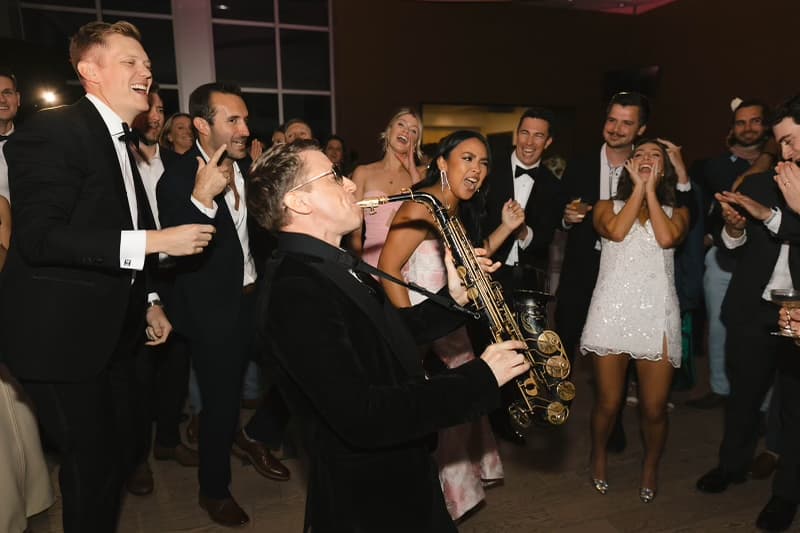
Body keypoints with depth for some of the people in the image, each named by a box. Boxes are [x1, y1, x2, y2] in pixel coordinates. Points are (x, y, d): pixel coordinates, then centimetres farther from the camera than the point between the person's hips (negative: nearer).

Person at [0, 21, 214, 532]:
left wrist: (147, 300, 14)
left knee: (118, 453, 19)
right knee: (93, 464, 3)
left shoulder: (120, 141, 14)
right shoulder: (52, 130, -14)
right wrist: (154, 240, -26)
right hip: (63, 335, -8)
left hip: (114, 331, 9)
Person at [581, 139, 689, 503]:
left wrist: (651, 190, 1)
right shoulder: (607, 206, 11)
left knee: (654, 408, 6)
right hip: (611, 313, -1)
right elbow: (616, 232, -12)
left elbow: (667, 238, -10)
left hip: (657, 316, 1)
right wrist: (637, 188, 0)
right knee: (607, 403, 8)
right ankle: (599, 456, 36)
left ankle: (650, 466, 34)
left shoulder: (676, 211, 13)